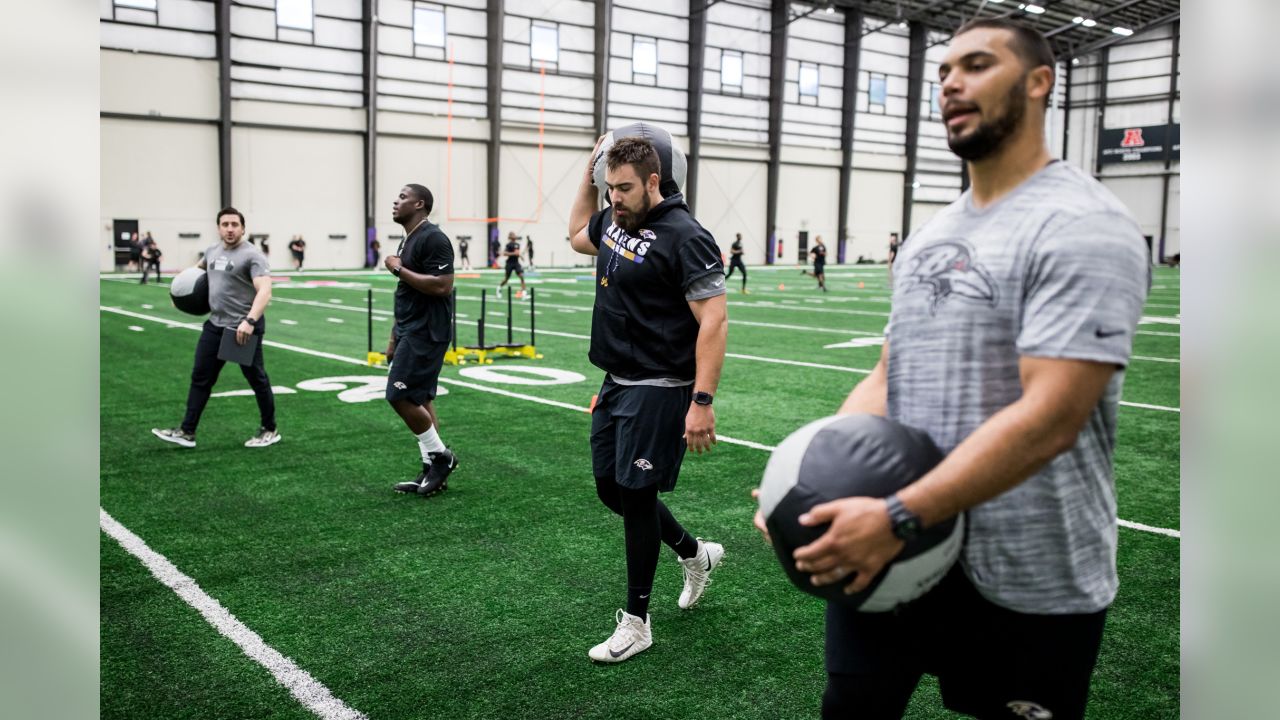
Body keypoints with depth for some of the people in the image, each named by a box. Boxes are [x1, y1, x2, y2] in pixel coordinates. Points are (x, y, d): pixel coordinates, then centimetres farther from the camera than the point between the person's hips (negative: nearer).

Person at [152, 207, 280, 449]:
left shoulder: (251, 255, -15)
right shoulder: (212, 251, 10)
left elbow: (265, 290, -27)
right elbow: (199, 267, 36)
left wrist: (250, 321, -38)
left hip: (244, 328, -8)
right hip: (215, 325, 8)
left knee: (257, 379, 5)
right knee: (200, 377, 8)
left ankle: (270, 431, 20)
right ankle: (187, 432, 15)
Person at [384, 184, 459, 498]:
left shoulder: (433, 238, -14)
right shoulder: (408, 240, 17)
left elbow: (441, 286, -24)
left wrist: (399, 270, -16)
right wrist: (394, 338, 21)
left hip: (426, 333, -10)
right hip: (411, 332, 10)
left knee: (400, 396, -10)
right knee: (420, 400, 10)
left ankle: (440, 456, 4)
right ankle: (433, 471, 16)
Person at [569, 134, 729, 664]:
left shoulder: (684, 237, -17)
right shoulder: (614, 220, 8)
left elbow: (713, 321, -21)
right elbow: (577, 234, 32)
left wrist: (702, 402, -26)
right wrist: (589, 170, 21)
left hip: (659, 391, -9)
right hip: (616, 383, 9)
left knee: (636, 496, -2)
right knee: (611, 490, 15)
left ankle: (636, 623, 14)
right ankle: (696, 553, 38)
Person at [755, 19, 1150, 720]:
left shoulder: (1081, 227, -15)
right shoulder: (927, 235, 10)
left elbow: (1049, 419, -24)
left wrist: (898, 517, -28)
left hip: (1028, 583, -7)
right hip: (897, 553, 7)